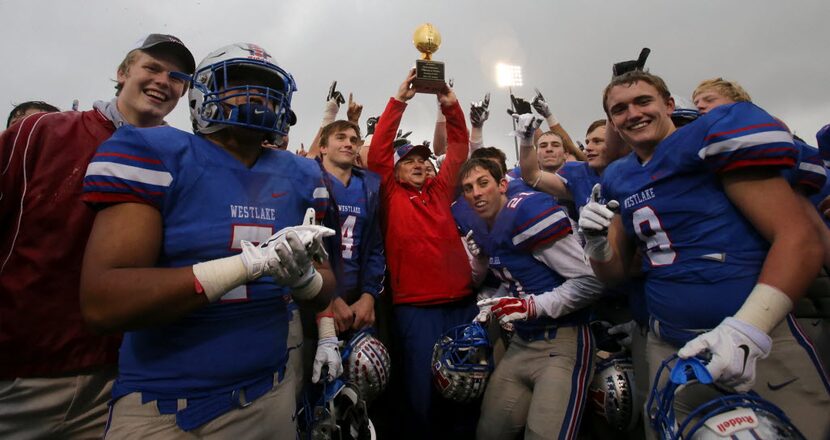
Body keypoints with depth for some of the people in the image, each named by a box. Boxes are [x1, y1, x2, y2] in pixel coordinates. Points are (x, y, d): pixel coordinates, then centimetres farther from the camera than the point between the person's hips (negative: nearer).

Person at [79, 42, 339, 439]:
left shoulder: (299, 176, 2)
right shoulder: (154, 156, -9)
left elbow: (324, 286, 6)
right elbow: (102, 303, -18)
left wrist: (303, 277, -17)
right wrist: (253, 262, -27)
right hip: (164, 407, -4)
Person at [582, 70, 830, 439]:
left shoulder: (710, 137, -8)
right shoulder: (617, 180, 7)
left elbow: (800, 239, -14)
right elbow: (614, 274, 11)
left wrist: (746, 329, -23)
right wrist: (596, 242, -10)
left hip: (758, 339, -4)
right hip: (668, 348, 5)